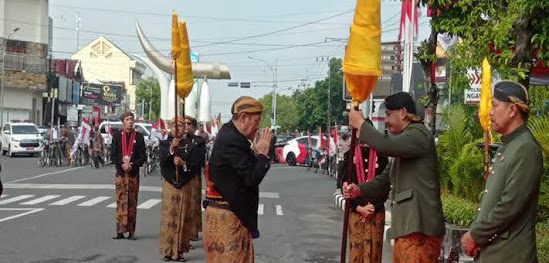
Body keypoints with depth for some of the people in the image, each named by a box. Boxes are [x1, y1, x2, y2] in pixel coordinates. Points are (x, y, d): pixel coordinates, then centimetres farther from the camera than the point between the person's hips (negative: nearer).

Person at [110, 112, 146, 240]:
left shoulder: (139, 136, 5)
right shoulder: (117, 136, 6)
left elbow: (143, 156, 2)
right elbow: (113, 155, 3)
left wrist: (132, 165, -13)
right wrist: (122, 164, -13)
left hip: (134, 173, 0)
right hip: (120, 173, 0)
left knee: (132, 202, 2)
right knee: (121, 201, -3)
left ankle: (131, 231, 6)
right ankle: (120, 230, 0)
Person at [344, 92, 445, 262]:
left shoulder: (418, 134, -7)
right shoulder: (406, 138, 24)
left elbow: (385, 145, -26)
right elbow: (385, 180, 21)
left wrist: (360, 123, -10)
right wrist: (359, 189, 3)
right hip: (407, 227, 10)